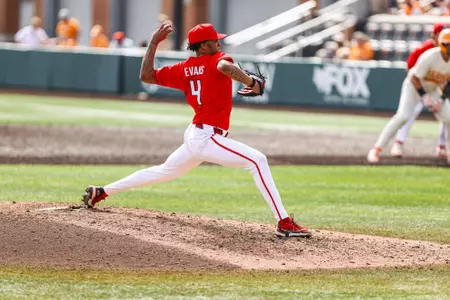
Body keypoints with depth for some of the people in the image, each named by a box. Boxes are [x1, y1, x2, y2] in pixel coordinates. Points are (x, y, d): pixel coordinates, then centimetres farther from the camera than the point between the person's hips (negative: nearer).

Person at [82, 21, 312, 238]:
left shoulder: (184, 69, 11)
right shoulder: (217, 60, -8)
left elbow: (146, 76, 16)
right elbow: (225, 66, -34)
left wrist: (154, 42, 21)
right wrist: (251, 82, -33)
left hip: (193, 136, 8)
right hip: (207, 137, -8)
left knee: (164, 172, 29)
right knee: (257, 160, -15)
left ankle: (101, 192, 38)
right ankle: (284, 223, -27)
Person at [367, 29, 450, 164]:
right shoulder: (429, 57, -31)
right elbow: (414, 78, -24)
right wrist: (424, 96, -31)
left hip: (433, 90, 6)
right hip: (414, 86, -6)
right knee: (403, 116, -24)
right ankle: (376, 149, -23)